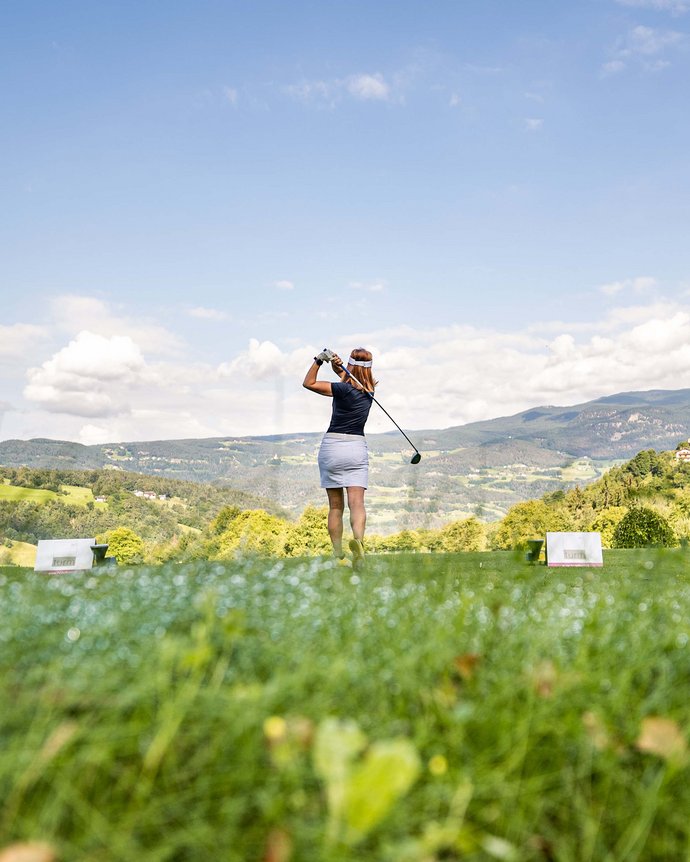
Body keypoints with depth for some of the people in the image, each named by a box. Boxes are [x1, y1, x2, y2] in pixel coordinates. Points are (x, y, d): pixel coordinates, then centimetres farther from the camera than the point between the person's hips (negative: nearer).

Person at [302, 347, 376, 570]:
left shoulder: (345, 389, -11)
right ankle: (358, 539, -36)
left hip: (332, 446, -3)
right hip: (357, 447, 3)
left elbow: (308, 383, -8)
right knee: (357, 503, -9)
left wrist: (319, 360, -9)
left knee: (335, 506, 7)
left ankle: (338, 554, 8)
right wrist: (338, 366, -1)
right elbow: (347, 376, 19)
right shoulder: (369, 390, 7)